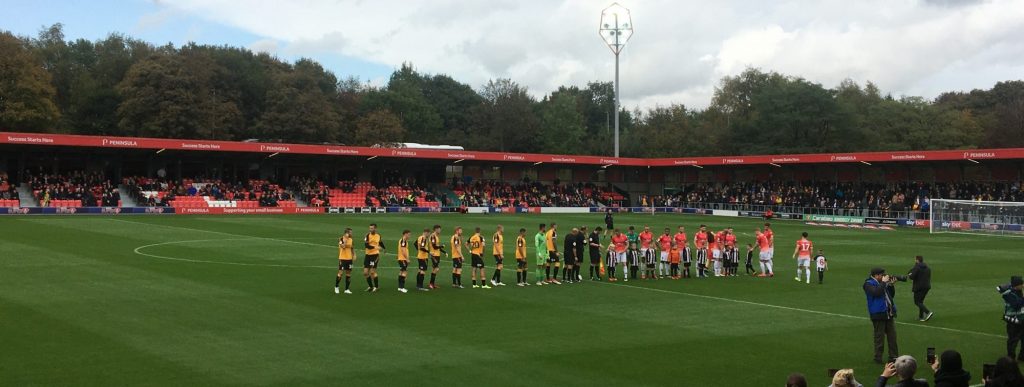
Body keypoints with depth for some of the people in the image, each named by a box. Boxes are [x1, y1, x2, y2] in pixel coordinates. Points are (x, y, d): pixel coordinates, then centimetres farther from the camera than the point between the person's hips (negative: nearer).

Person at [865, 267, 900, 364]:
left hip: (889, 313, 7)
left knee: (892, 336, 8)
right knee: (879, 337, -2)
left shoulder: (882, 283, 14)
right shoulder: (868, 284, -7)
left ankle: (894, 356, 16)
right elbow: (876, 292, -26)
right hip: (878, 314, -7)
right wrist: (883, 282, -17)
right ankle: (878, 358, 6)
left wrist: (890, 284, 4)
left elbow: (892, 294, 18)